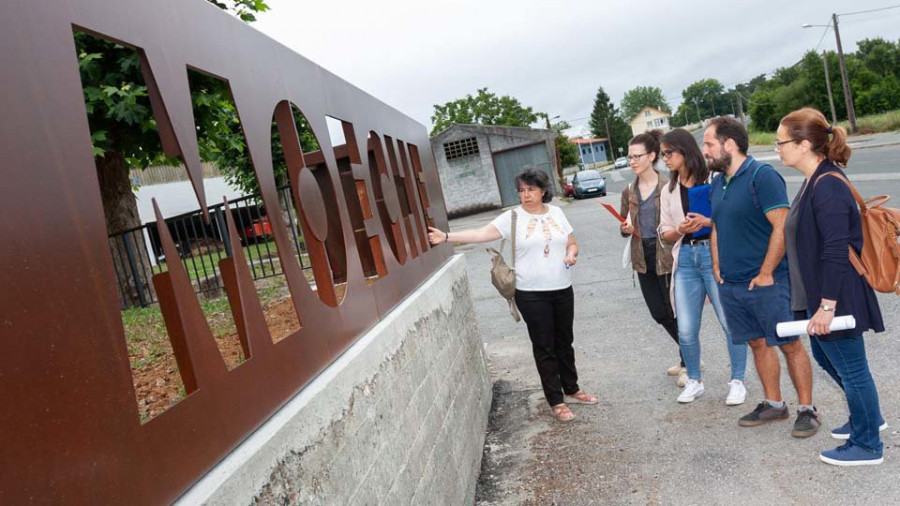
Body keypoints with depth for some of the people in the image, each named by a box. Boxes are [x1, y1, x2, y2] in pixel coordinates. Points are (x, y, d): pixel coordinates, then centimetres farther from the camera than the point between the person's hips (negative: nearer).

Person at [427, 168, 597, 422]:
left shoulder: (556, 213, 7)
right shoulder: (512, 217, -7)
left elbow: (572, 243, 14)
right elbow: (481, 234, -16)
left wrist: (571, 254, -9)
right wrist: (446, 237, -27)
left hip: (562, 289, 4)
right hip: (531, 294, -4)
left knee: (564, 342, 16)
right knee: (544, 347, 3)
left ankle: (571, 390, 35)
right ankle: (556, 401, 15)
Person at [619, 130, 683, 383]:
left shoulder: (668, 187, -8)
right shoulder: (629, 192, 8)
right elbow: (624, 227, 15)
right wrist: (625, 229, -7)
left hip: (667, 257, -6)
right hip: (643, 260, 6)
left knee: (674, 311, 2)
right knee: (659, 314, 13)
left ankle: (690, 364, 19)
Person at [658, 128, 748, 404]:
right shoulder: (668, 191, 13)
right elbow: (665, 233, 13)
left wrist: (709, 222, -18)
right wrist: (680, 230, -7)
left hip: (714, 255, -4)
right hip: (685, 260, 4)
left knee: (730, 322, 0)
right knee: (686, 330, 5)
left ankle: (737, 381, 18)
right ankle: (694, 381, 24)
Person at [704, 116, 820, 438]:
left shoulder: (762, 176, -13)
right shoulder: (717, 184, 11)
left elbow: (782, 227, -18)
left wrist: (766, 274, -18)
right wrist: (718, 269, 11)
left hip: (766, 283, -7)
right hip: (730, 285, 8)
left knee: (789, 344, 2)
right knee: (758, 344, 15)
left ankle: (807, 409, 14)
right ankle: (774, 405, 27)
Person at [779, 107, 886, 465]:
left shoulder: (828, 186, -22)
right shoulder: (815, 181, 8)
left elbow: (837, 251, -26)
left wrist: (827, 305, -25)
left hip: (836, 298, -10)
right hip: (819, 294, 10)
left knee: (850, 368, 6)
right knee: (826, 356, 24)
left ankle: (867, 445, 23)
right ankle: (868, 418, 43)